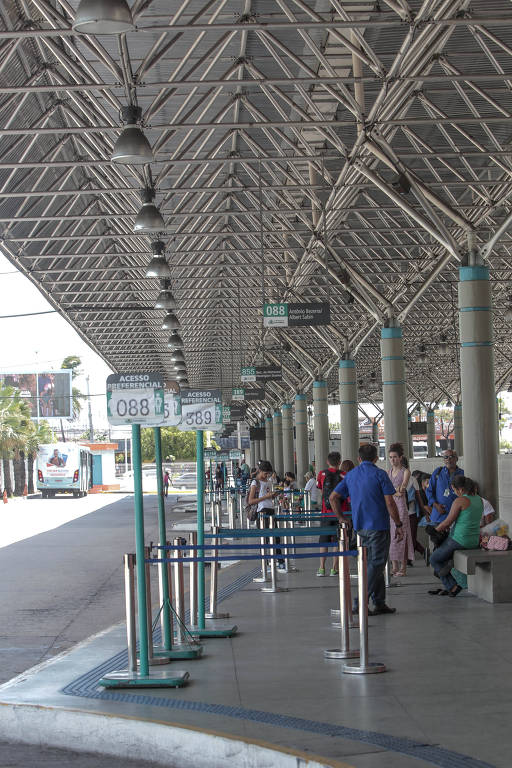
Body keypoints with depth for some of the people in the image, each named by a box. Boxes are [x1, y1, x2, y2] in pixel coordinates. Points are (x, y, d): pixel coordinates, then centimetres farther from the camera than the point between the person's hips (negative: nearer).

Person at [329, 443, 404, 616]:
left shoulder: (350, 475, 9)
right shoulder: (379, 474, -9)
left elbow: (333, 497, 8)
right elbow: (389, 502, -12)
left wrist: (341, 517, 16)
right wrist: (398, 525, -5)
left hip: (360, 527, 6)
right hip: (378, 526, -6)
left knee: (374, 563, 15)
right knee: (376, 564, -2)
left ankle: (380, 603, 17)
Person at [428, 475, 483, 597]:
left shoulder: (460, 501, -17)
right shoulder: (479, 500, 7)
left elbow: (447, 522, -11)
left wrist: (435, 530, 8)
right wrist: (448, 525, 16)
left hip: (460, 540, -8)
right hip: (475, 541, 8)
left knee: (434, 559, 15)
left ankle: (452, 586, 9)